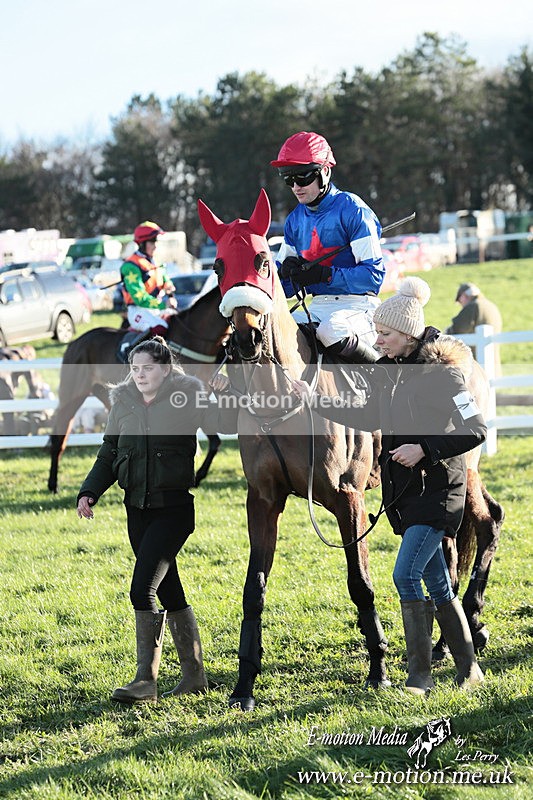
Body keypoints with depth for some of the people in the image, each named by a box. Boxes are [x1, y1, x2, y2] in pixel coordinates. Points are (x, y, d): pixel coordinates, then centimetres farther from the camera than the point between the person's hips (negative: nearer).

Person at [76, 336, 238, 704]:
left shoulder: (187, 399, -5)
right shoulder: (123, 405, 8)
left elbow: (226, 424, -16)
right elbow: (108, 456, 14)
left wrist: (227, 394, -33)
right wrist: (89, 492, 2)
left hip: (175, 507, -6)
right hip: (138, 508, 6)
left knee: (143, 589, -15)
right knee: (169, 592, 12)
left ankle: (146, 680, -11)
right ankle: (194, 674, 24)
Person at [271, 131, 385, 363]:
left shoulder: (352, 209, -8)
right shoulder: (295, 219, 14)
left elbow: (373, 274, -14)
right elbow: (284, 286, 15)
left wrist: (323, 274, -22)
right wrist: (286, 271, -9)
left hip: (357, 306, -6)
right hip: (318, 307, 6)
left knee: (331, 331, -37)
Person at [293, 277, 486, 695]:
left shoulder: (441, 372, -15)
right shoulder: (386, 371, 7)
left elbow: (475, 429, -17)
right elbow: (371, 418, 20)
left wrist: (424, 449, -23)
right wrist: (317, 402, 13)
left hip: (438, 487, -8)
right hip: (404, 488, 8)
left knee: (406, 574, -14)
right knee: (436, 582, 12)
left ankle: (420, 674, -7)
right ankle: (468, 669, 21)